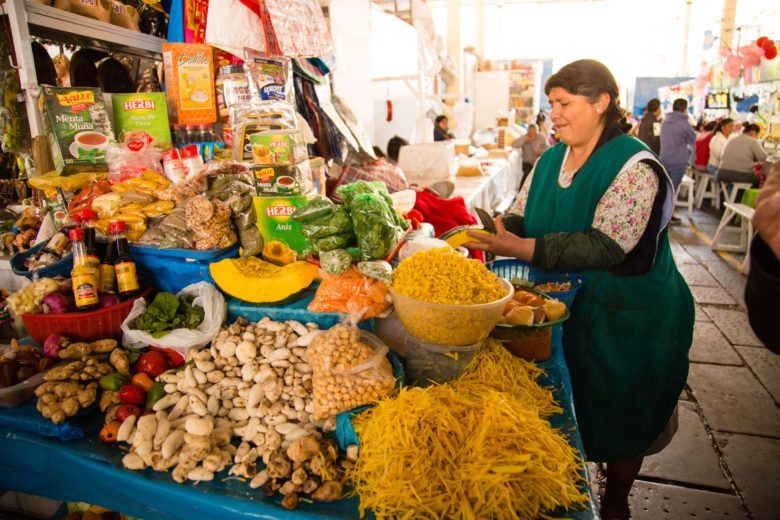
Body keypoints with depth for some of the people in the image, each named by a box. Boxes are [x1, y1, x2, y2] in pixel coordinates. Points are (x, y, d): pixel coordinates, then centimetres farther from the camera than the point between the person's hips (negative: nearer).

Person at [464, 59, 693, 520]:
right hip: (564, 308, 6)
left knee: (619, 418, 13)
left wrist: (520, 248, -33)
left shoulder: (634, 166, -19)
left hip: (626, 321, -5)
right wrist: (490, 233, -17)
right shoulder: (550, 160, 3)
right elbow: (521, 220, 4)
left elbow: (605, 247, -28)